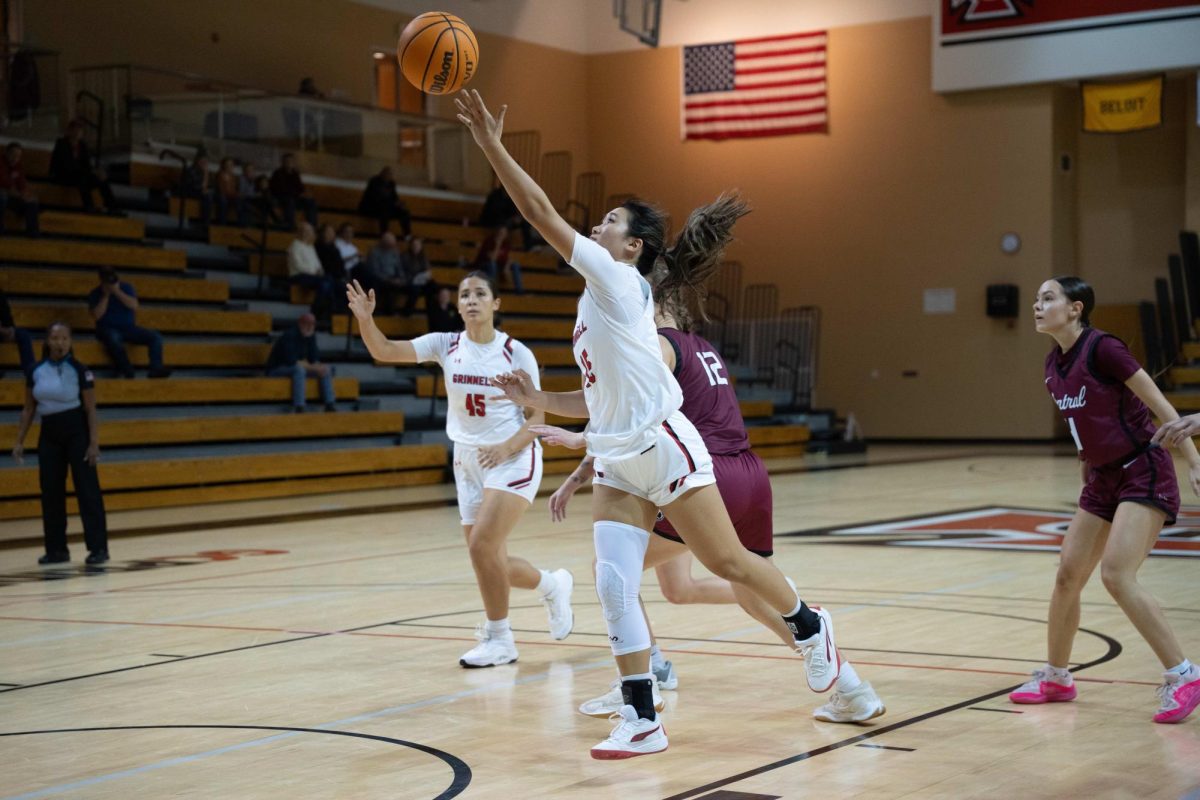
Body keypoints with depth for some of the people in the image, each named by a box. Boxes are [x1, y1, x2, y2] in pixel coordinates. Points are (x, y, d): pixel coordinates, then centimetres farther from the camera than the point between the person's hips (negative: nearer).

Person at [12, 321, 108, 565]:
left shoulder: (79, 370, -8)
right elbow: (29, 409, 10)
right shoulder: (36, 371, 3)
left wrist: (94, 443, -14)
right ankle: (56, 549, 13)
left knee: (87, 489, -6)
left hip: (77, 432, -4)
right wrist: (19, 441, 5)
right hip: (49, 434, 4)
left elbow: (91, 409, -7)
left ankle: (98, 548, -5)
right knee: (50, 492, 5)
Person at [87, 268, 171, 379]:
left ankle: (156, 369, -30)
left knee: (156, 337, -19)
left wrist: (117, 292, -15)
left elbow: (134, 305, -10)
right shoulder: (95, 294, 2)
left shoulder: (126, 288, 8)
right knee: (113, 339, -41)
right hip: (108, 329, -3)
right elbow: (97, 316, -13)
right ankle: (128, 373, -42)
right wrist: (106, 295, -12)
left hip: (129, 328, 3)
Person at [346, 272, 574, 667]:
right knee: (491, 564, 5)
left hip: (513, 459, -5)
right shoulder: (446, 345, 0)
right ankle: (552, 584, 35)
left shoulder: (517, 354, -8)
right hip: (468, 463, 5)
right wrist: (365, 318, -29)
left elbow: (535, 417, -6)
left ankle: (499, 639, -4)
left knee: (481, 545, -21)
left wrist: (506, 447, -24)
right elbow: (384, 351, -11)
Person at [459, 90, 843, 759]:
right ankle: (642, 722, -1)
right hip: (617, 463, 8)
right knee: (614, 587, -5)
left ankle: (811, 627, 30)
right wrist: (536, 399, 8)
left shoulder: (619, 282, -9)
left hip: (665, 448, -8)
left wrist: (492, 145, -18)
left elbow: (543, 213, -17)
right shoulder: (601, 304, 16)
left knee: (727, 562, 4)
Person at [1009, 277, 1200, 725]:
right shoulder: (1054, 365, 6)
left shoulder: (1102, 348, -17)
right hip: (1102, 479, 8)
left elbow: (1160, 405, -16)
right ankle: (1056, 678, 25)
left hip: (1144, 473, -8)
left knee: (1117, 575, -20)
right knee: (1068, 576, 8)